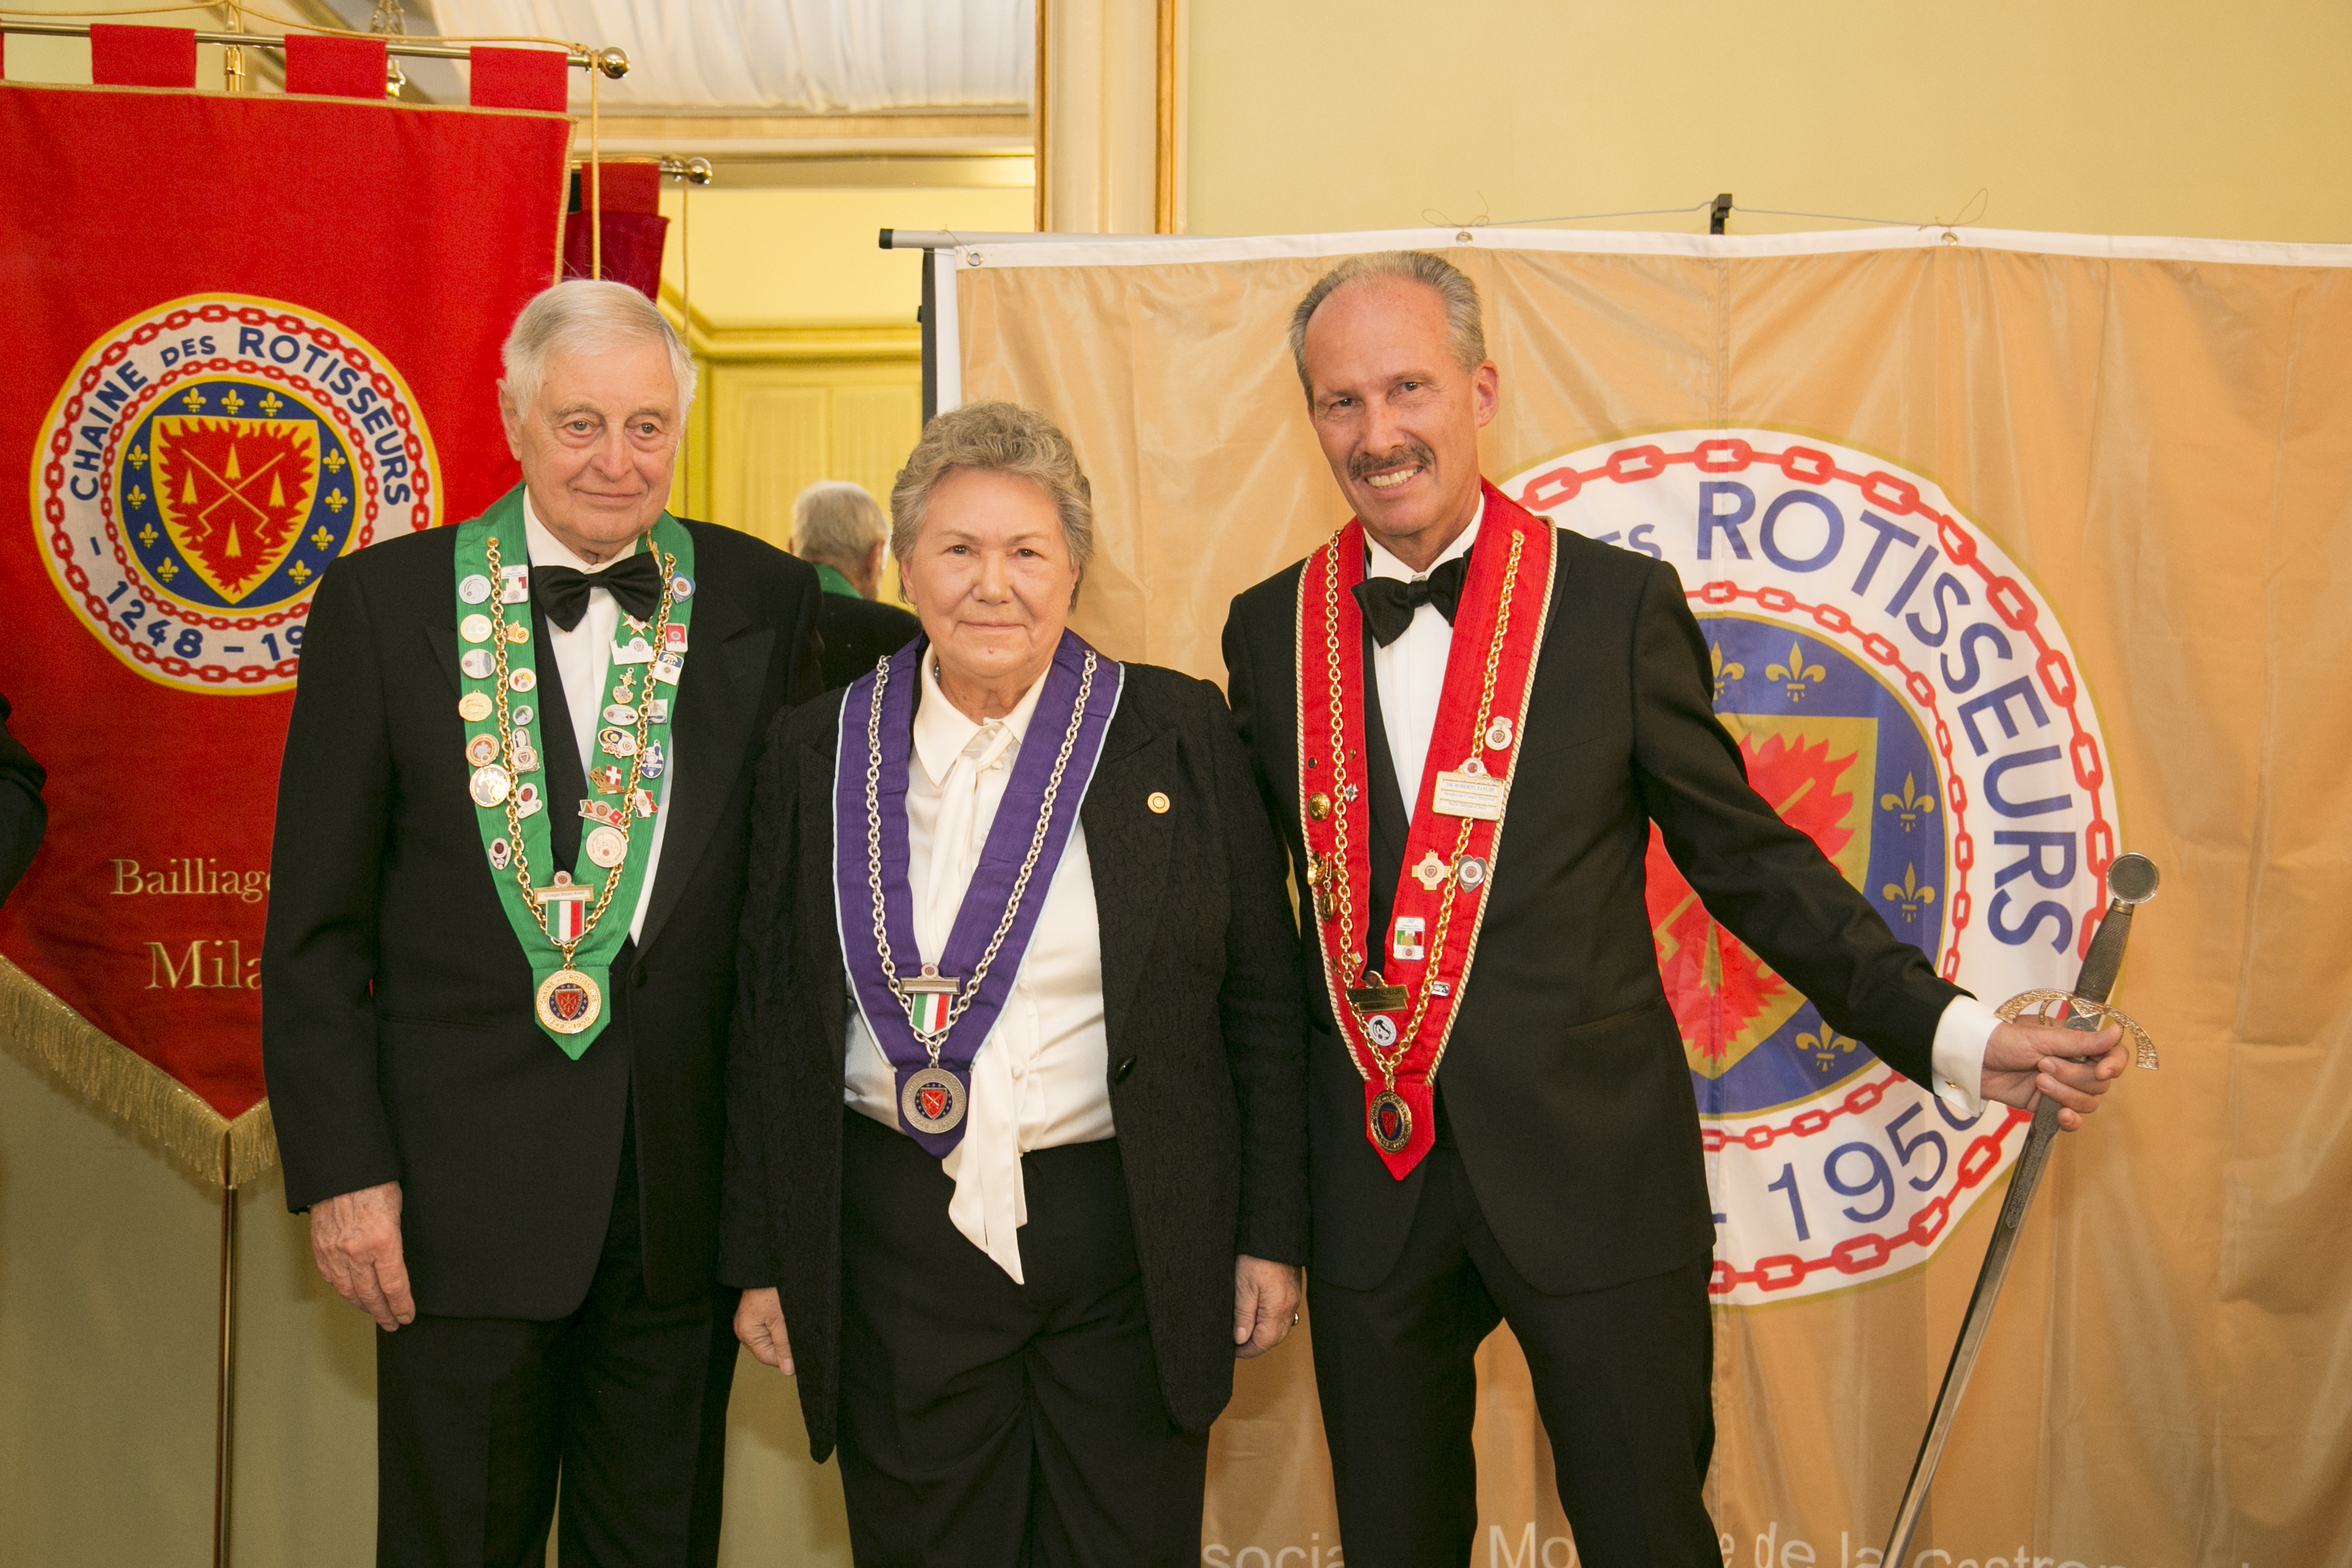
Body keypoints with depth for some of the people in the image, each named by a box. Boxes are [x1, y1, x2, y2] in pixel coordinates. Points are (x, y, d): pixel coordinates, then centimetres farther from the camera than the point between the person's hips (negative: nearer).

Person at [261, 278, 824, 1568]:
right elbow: (316, 921, -1)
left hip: (692, 1175, 2)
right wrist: (340, 1168, -6)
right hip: (463, 1187, -1)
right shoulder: (384, 600, -3)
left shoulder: (765, 602, 1)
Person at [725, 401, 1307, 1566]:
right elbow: (770, 1024, 8)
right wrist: (763, 1259, 7)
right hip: (898, 1244, 1)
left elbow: (1264, 1006, 2)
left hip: (1131, 1242, -1)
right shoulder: (819, 751, 3)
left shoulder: (1176, 731, -1)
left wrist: (1271, 1237, 0)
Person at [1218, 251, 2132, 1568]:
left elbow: (1748, 855, 1)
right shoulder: (1271, 631, 4)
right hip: (1370, 1193, 2)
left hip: (1597, 1175, -2)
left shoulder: (1619, 602, -3)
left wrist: (1951, 1032, -8)